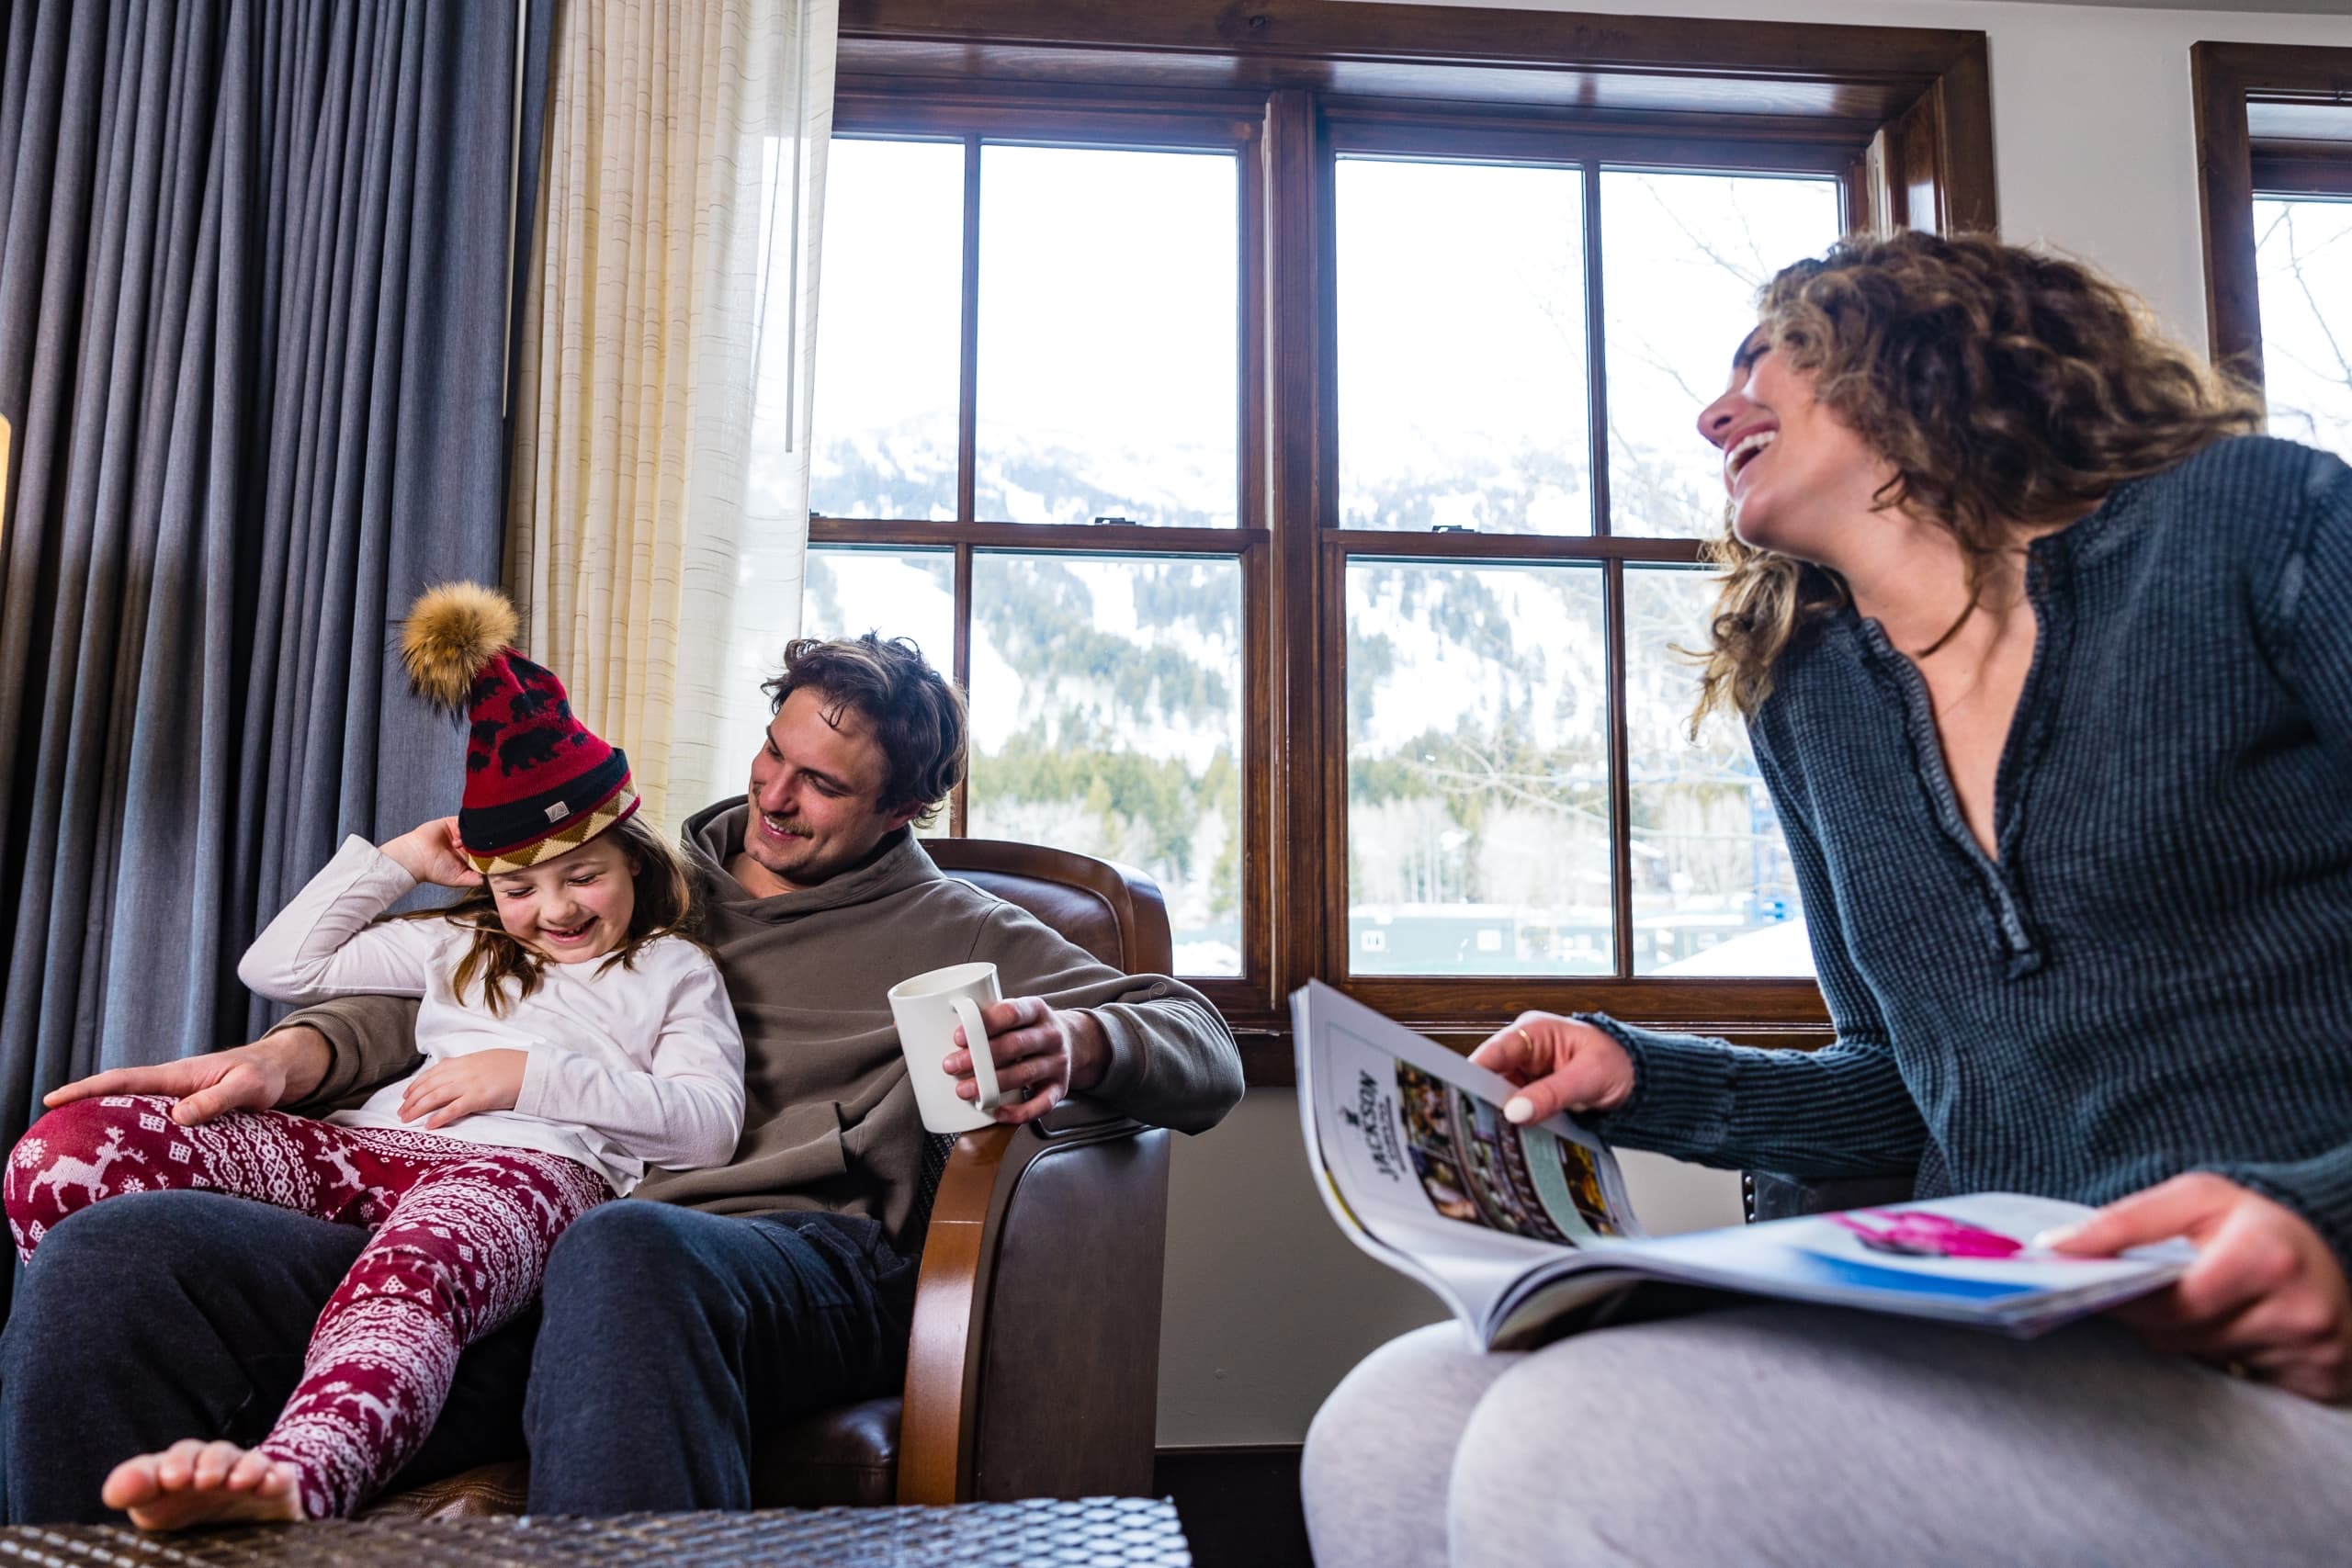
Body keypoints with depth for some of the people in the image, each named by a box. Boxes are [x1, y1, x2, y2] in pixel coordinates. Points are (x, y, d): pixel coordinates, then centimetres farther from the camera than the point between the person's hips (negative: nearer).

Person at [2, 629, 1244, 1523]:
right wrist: (293, 1053, 10)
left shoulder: (949, 931, 17)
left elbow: (1207, 1054, 10)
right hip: (528, 1255, 5)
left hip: (799, 1260, -4)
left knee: (624, 1254, -43)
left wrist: (1073, 1044, -14)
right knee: (110, 1257, -19)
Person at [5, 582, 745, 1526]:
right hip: (363, 1151, 6)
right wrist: (399, 859, 29)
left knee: (406, 1273, -45)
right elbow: (278, 967, 34)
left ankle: (290, 1482, -70)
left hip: (529, 1166, -6)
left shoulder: (674, 970, 20)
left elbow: (712, 1123, 3)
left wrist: (533, 1074, -5)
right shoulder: (459, 947, 35)